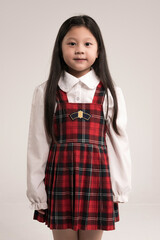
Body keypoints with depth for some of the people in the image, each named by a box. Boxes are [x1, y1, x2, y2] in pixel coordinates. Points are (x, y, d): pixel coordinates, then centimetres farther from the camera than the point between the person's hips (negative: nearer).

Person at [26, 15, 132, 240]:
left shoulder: (110, 92, -1)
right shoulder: (46, 92, -1)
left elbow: (119, 140, 1)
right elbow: (37, 144, 0)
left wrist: (120, 186, 2)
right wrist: (36, 189, 1)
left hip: (97, 179, 0)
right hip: (60, 178, 0)